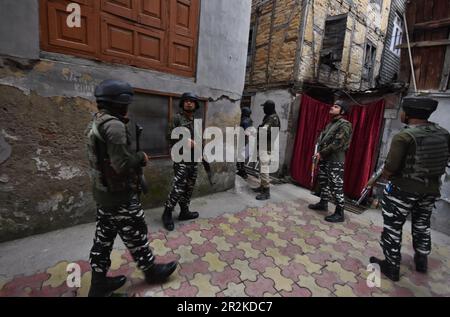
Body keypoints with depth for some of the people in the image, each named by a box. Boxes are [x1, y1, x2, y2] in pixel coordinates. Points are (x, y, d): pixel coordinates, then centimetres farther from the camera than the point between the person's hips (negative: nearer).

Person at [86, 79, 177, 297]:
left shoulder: (95, 122, 9)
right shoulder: (114, 125, -23)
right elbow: (123, 164, -28)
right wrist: (141, 157, -11)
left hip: (103, 193, 10)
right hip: (120, 196, -9)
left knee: (104, 238, 19)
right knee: (136, 236, 9)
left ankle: (99, 283, 34)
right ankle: (151, 270, 30)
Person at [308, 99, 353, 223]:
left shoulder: (344, 125, -11)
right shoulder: (330, 124, 17)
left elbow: (337, 143, -19)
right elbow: (321, 138, 17)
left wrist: (322, 153, -15)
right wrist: (318, 152, 3)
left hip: (335, 161, -9)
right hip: (324, 159, 9)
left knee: (336, 187, -5)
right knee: (323, 182, 18)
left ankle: (339, 213, 3)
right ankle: (323, 203, 33)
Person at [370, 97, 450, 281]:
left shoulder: (404, 136, -21)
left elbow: (389, 169, -23)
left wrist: (386, 175, -2)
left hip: (402, 190, -7)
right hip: (431, 190, 7)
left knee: (392, 228, 8)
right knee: (422, 225, 26)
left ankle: (392, 267, 21)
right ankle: (422, 261, 44)